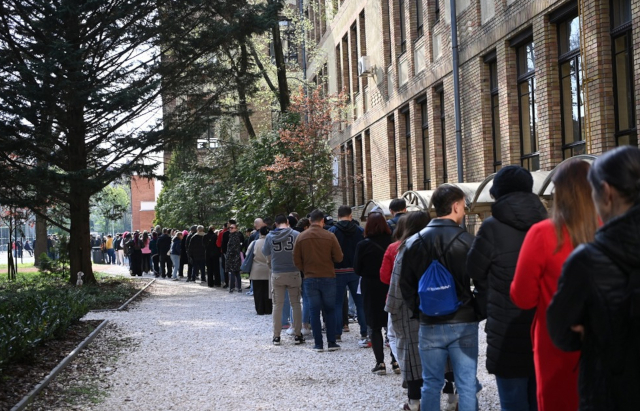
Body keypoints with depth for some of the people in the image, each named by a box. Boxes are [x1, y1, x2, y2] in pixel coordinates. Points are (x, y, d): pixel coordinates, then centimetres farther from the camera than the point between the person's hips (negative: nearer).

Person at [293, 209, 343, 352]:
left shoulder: (301, 237, -2)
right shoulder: (330, 236, -7)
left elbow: (296, 260, 1)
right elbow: (338, 258, -6)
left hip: (310, 279, 1)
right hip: (328, 277, -1)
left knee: (314, 311, 5)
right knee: (330, 310, 10)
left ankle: (318, 344, 4)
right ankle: (331, 342, 9)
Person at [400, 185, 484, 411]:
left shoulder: (415, 242, 2)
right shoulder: (467, 241, -10)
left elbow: (406, 284, 8)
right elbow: (482, 282, -7)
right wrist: (479, 312, 7)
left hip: (430, 324, 3)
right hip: (463, 323, -3)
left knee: (431, 384, 11)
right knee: (466, 384, 3)